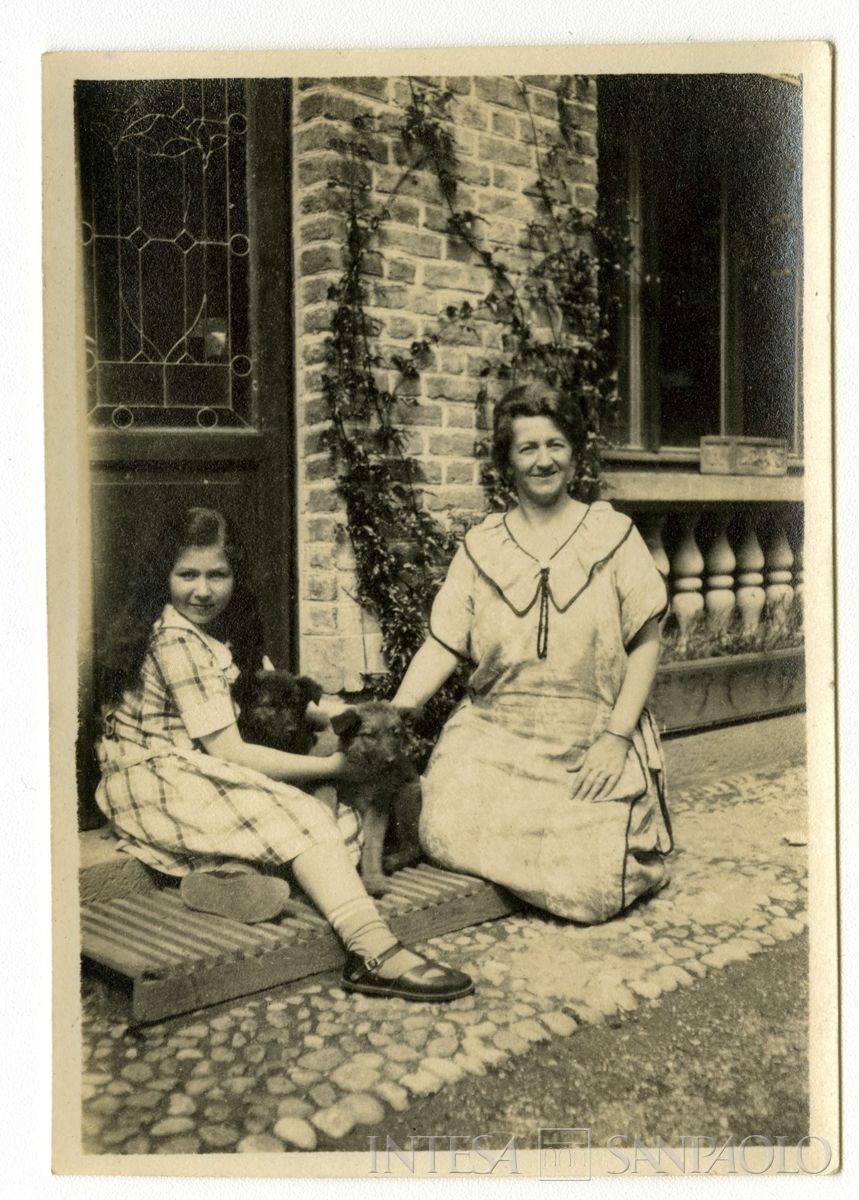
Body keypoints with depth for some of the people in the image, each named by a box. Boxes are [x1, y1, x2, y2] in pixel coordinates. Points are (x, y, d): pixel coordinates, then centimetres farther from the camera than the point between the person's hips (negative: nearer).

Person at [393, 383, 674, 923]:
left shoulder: (613, 534, 3)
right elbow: (443, 645, 3)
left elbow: (646, 640, 1)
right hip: (496, 736, 2)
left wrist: (617, 736, -9)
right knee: (445, 836, -21)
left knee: (592, 887, -17)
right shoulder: (481, 546, 8)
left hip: (593, 740, -2)